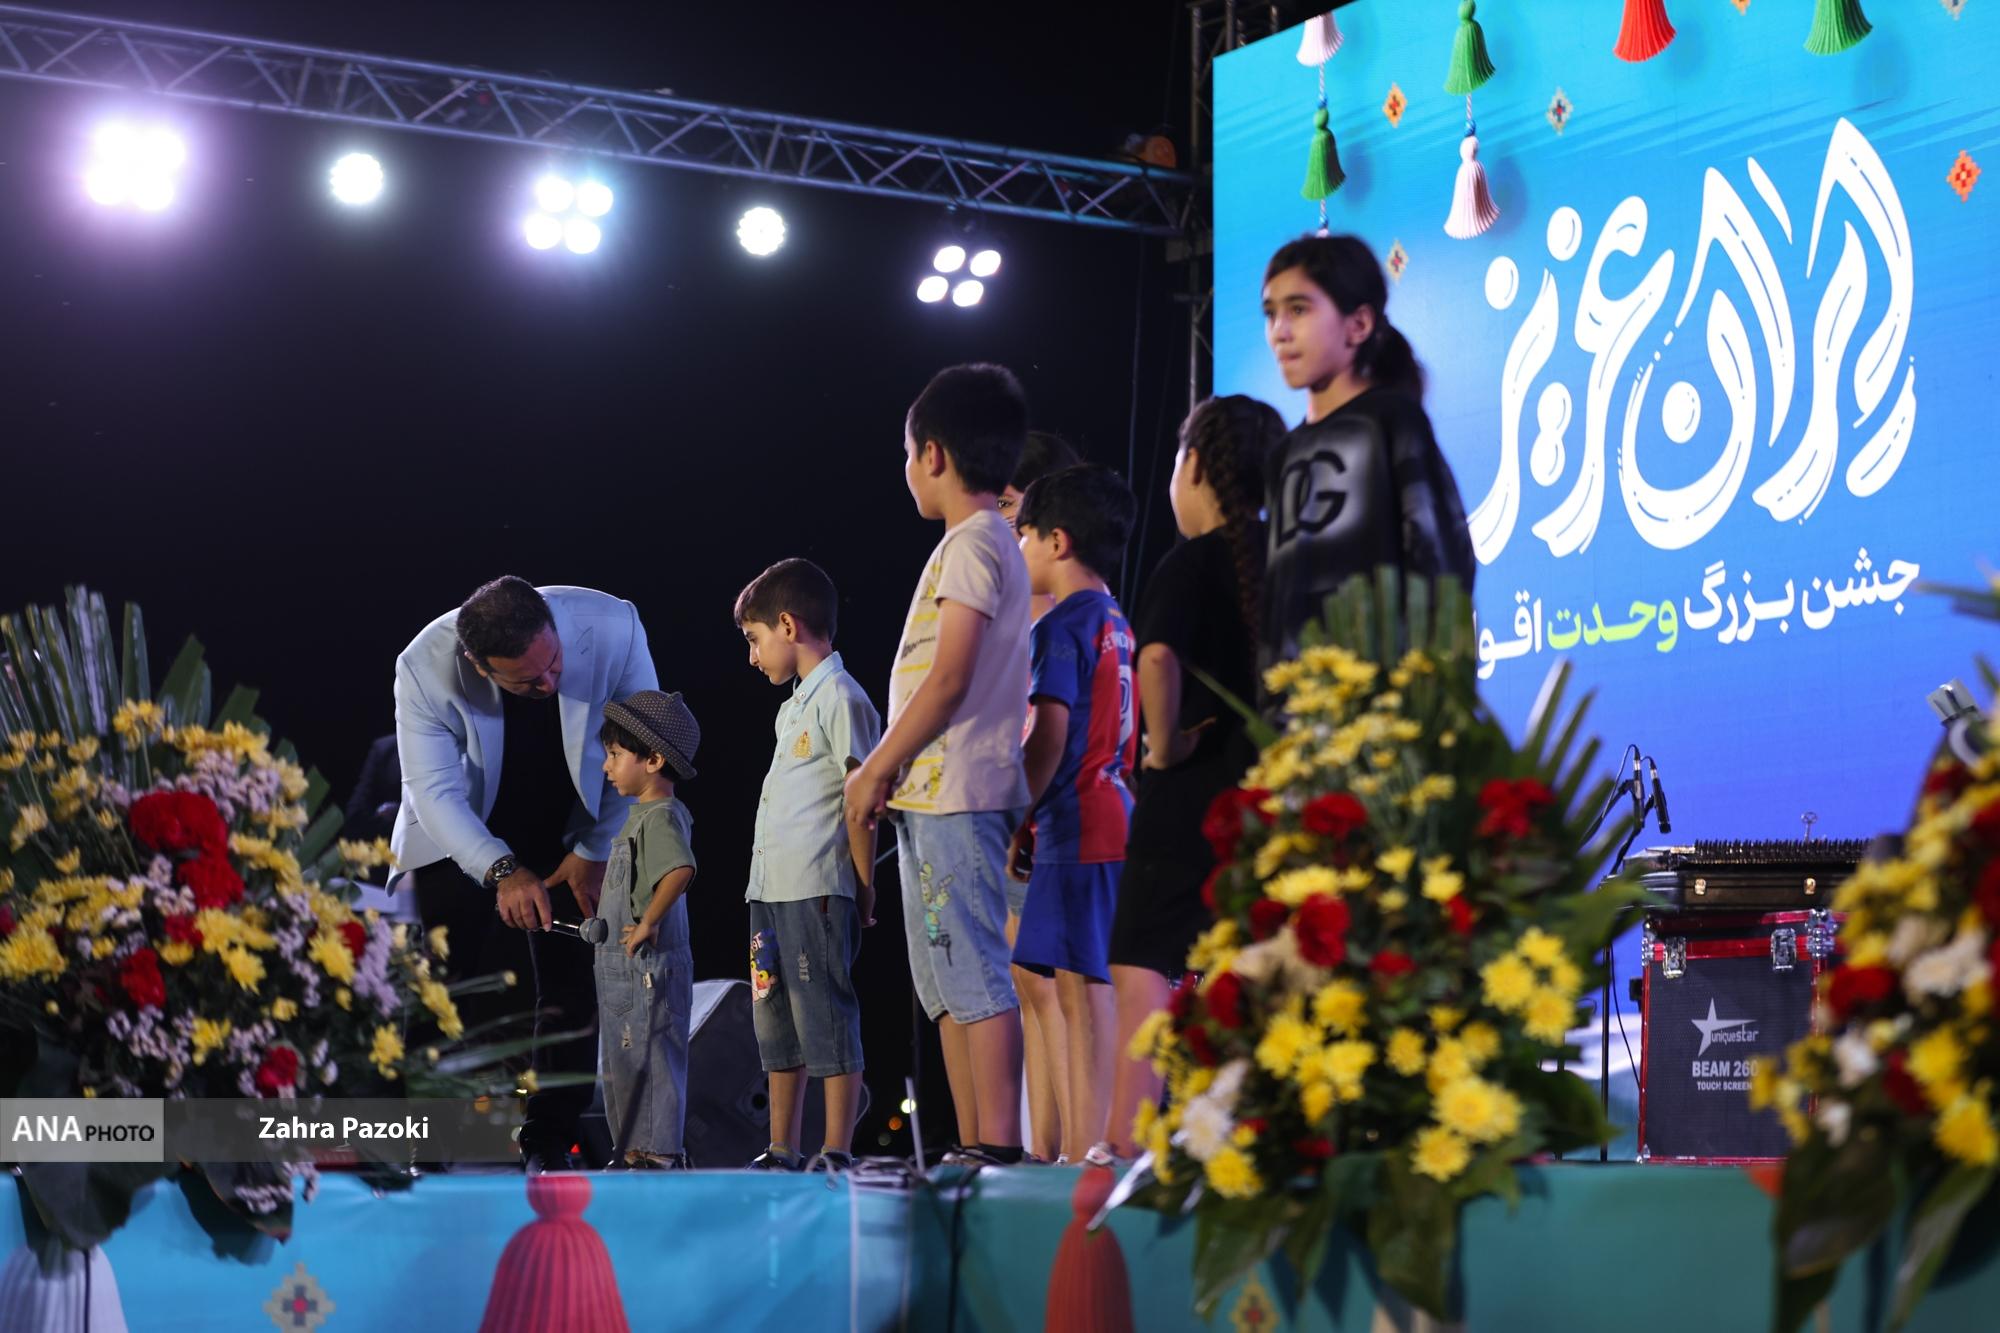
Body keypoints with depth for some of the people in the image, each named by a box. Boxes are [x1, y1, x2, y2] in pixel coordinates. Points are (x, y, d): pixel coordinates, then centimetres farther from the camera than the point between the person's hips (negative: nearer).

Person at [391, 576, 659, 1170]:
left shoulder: (612, 628, -29)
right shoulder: (424, 669, -31)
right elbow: (435, 792, -27)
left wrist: (596, 852, -12)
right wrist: (502, 872, -41)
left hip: (569, 840, 1)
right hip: (459, 837, -1)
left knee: (572, 988, -4)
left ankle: (550, 1141, 6)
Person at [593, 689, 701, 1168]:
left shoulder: (661, 817, -17)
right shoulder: (642, 814, 15)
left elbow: (681, 869, -35)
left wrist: (648, 922, -28)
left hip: (648, 966, -11)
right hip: (621, 967, 11)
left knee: (648, 1060, -5)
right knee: (619, 1065, 16)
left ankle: (659, 1152, 0)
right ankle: (635, 1148, 23)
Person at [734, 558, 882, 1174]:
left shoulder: (840, 698, -9)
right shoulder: (794, 706, 20)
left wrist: (863, 886, -14)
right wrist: (761, 891, 17)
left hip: (817, 890, -10)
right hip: (771, 890, 10)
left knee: (827, 1018, -7)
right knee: (775, 1020, 12)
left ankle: (837, 1153, -3)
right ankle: (781, 1154, 18)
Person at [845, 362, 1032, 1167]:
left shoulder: (972, 542, -10)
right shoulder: (985, 542, 20)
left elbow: (949, 679, -18)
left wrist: (877, 770, -12)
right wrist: (885, 769, 16)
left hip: (956, 797, -10)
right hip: (935, 796, 10)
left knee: (975, 976, -12)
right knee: (950, 984, 11)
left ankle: (998, 1146, -14)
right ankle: (973, 1147, 13)